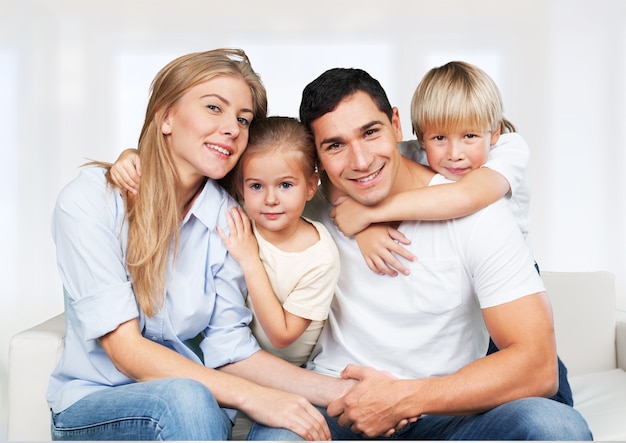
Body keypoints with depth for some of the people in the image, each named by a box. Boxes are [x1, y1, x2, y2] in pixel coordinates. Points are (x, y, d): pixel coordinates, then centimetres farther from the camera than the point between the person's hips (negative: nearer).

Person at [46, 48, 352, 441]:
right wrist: (253, 397, -30)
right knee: (185, 401, -34)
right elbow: (126, 350, -20)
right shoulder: (90, 200, -15)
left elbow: (228, 347, -7)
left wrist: (340, 390, -20)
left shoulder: (226, 216, -4)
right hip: (92, 404, -2)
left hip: (191, 399, 3)